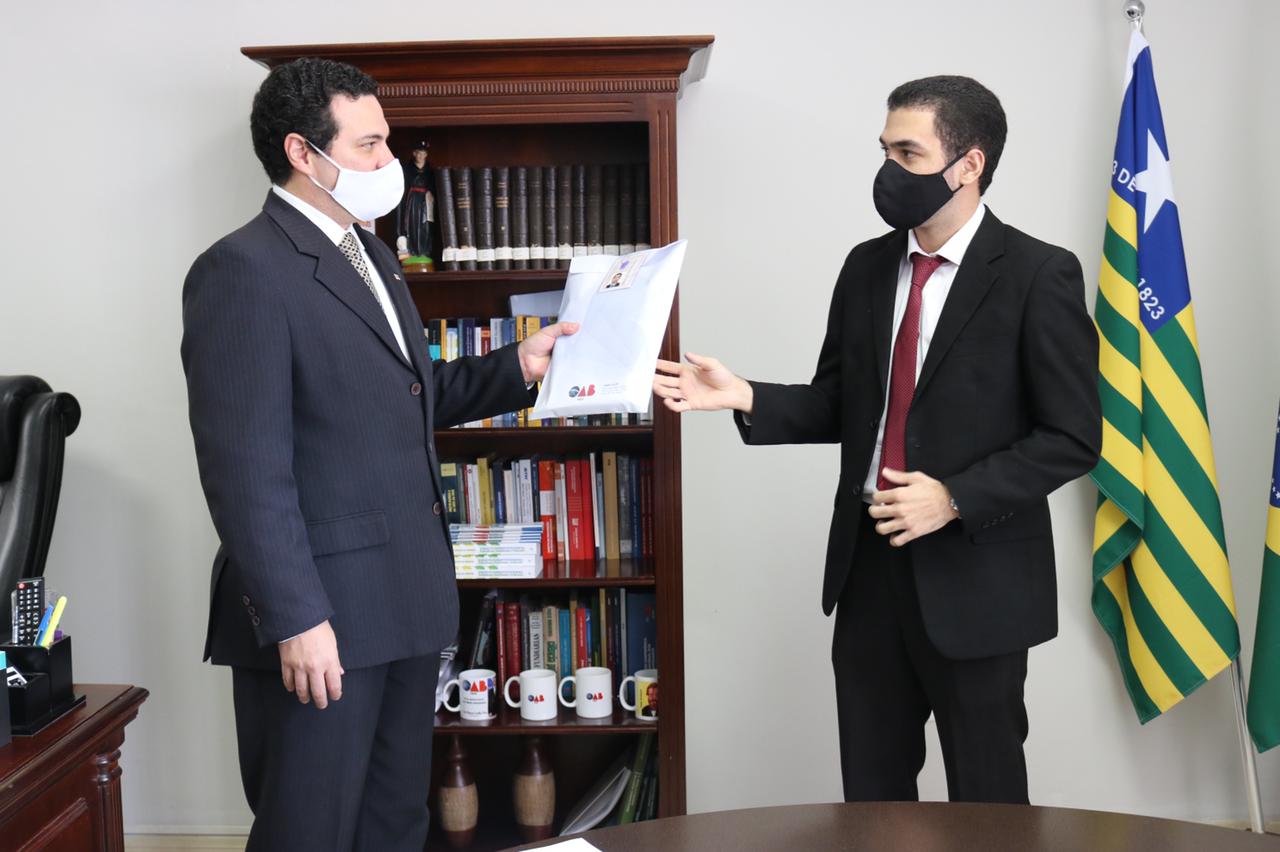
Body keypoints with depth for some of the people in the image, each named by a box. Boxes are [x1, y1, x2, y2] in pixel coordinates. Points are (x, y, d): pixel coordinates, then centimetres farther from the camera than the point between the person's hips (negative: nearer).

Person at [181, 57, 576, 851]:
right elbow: (246, 466, -20)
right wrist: (295, 617, -22)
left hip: (408, 599, 9)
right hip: (322, 610, -9)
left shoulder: (371, 255, 15)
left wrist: (518, 366, 9)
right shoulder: (244, 270, -14)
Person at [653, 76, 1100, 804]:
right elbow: (836, 407, 10)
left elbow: (1072, 437, -11)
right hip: (870, 561, 5)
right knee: (871, 790, 16)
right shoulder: (868, 267, 7)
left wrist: (955, 498, -20)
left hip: (975, 576, -5)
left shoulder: (1038, 275, -11)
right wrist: (745, 396, -7)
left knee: (984, 798, 11)